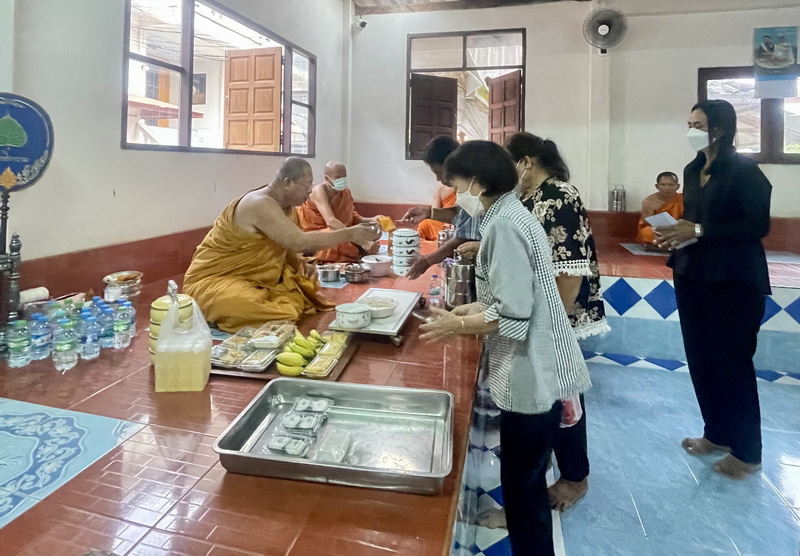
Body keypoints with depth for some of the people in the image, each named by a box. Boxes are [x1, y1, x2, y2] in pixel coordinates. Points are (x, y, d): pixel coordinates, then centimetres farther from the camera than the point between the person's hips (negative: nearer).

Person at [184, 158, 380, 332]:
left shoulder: (286, 205, 2)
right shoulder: (261, 204, -27)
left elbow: (286, 245, 13)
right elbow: (300, 242, -34)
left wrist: (301, 265, -8)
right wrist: (349, 234, -28)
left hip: (254, 278, 10)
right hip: (215, 279, -10)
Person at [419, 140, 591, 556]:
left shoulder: (504, 224, -20)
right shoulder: (513, 215, 11)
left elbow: (512, 314, -23)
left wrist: (458, 325, -10)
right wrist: (467, 311, 9)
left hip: (532, 375, -10)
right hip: (538, 370, 10)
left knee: (522, 485, 6)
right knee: (527, 479, 24)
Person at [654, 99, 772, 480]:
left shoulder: (744, 170, -11)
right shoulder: (693, 170, 11)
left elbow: (758, 225, -17)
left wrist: (699, 231, -22)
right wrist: (676, 234, -1)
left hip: (733, 281, -7)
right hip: (692, 276, 7)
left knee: (733, 364, 1)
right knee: (700, 360, 12)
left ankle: (746, 452, 17)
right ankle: (717, 434, 30)